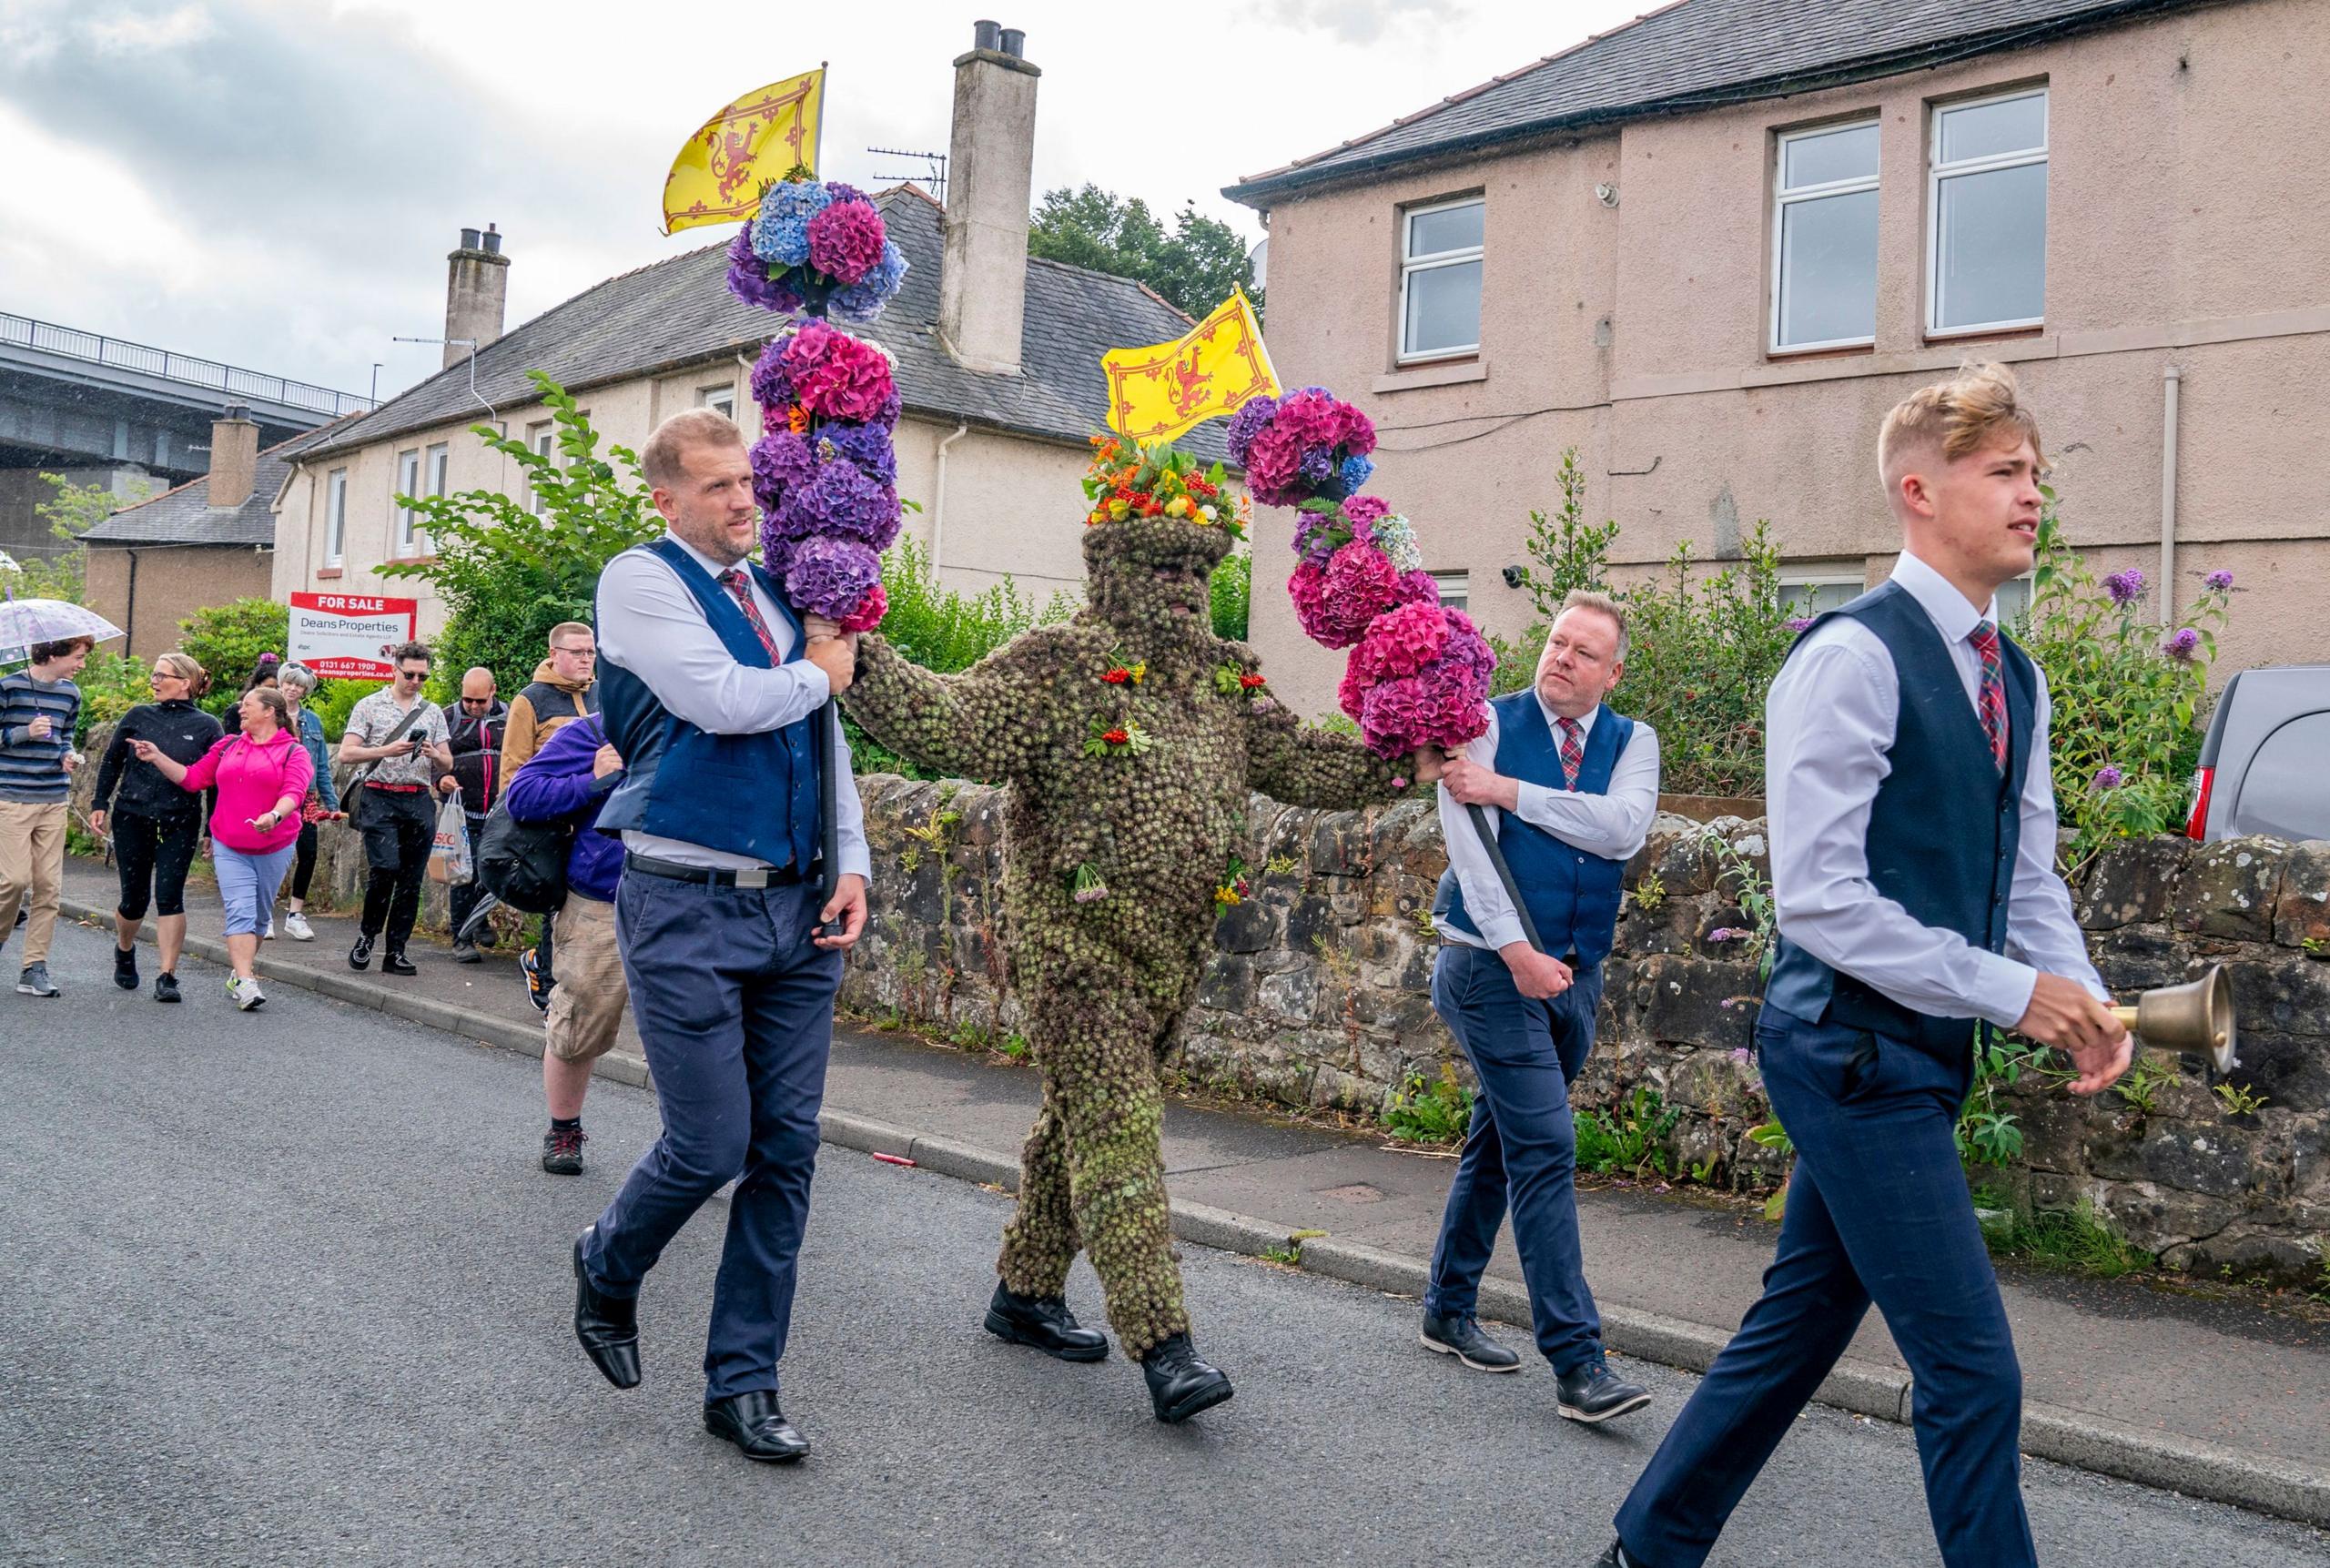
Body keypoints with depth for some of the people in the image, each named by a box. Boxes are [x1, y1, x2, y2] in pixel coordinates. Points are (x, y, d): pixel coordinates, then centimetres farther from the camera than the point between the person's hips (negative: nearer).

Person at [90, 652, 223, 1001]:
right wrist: (100, 804, 7)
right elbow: (111, 762, 14)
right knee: (135, 897, 6)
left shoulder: (207, 727, 1)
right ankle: (124, 951, 36)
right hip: (132, 818, 1)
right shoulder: (139, 716, 5)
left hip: (180, 824, -1)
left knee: (169, 896, -9)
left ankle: (167, 976, -3)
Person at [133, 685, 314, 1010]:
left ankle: (238, 976, 24)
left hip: (274, 847, -2)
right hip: (229, 847, 2)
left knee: (260, 915, 9)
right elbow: (193, 779, 13)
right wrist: (157, 758, 5)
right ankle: (244, 982, -19)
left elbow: (294, 792, -18)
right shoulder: (227, 746, 11)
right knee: (240, 912, -11)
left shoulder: (294, 752, -3)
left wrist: (275, 816, -36)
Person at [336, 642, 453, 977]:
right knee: (386, 868, -17)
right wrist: (387, 750, -16)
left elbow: (447, 766, 14)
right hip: (380, 798, -4)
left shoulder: (433, 712, 15)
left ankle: (396, 952, 9)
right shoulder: (369, 706, 5)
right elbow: (347, 753, -3)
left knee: (411, 879, 2)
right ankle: (367, 934, 6)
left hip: (419, 802, 4)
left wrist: (435, 755, -9)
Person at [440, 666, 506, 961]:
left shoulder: (508, 717, 10)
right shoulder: (449, 717, 5)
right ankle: (462, 938, 6)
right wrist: (440, 779, -14)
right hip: (463, 812, -2)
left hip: (500, 813, 2)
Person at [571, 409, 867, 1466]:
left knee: (786, 1151, 6)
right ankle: (607, 1270, 31)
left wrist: (851, 861, 6)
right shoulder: (642, 582, -5)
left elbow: (826, 737, 17)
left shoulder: (777, 590, 14)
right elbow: (724, 703, -20)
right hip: (688, 909, -6)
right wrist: (818, 672, -2)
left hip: (794, 907, 6)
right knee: (709, 1147, -3)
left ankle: (743, 1384, 19)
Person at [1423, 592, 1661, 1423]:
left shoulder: (1632, 742, 7)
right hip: (1493, 966, -5)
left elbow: (1623, 828, -13)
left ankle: (1448, 1311, 29)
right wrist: (1515, 950, -19)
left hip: (1575, 975, 5)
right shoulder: (1488, 723, -3)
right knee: (1545, 1146, -11)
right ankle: (1577, 1361, -8)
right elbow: (1468, 844, -12)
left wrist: (1508, 790, -18)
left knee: (1499, 1143, 15)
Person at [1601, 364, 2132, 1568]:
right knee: (1970, 1367, -3)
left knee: (1801, 1321, 18)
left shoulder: (2015, 681, 13)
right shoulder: (1855, 656, -15)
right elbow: (1819, 894, -20)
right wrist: (2010, 993, -17)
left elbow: (2028, 881, 18)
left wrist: (2082, 996, -1)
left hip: (1920, 1057, 9)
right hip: (1854, 1049, -9)